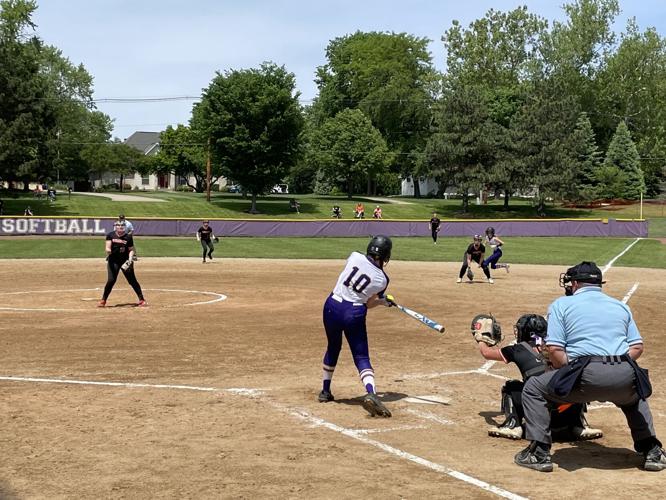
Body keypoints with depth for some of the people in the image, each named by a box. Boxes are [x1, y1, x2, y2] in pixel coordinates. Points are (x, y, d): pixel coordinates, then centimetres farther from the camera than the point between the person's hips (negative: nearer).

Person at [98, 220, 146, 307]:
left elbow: (131, 250, 3)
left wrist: (130, 259, -13)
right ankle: (103, 300, 5)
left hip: (125, 261, 0)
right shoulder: (110, 235, -1)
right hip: (113, 261, 0)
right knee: (111, 280, -9)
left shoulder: (128, 237, -2)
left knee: (132, 280, -1)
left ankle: (141, 300, 5)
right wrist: (108, 251, -31)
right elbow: (108, 247, -8)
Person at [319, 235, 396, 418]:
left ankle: (325, 391, 35)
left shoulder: (355, 257, -3)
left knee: (333, 347, 24)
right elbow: (368, 304, 2)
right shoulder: (382, 279, -6)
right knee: (361, 357, 0)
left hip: (332, 306, 3)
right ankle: (371, 394, -25)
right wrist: (384, 301, 21)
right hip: (355, 314, -3)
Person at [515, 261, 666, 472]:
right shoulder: (621, 306, 24)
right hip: (625, 379, 5)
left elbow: (555, 350, 0)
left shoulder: (562, 304, 11)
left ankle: (539, 453, 9)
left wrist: (570, 376, 13)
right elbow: (637, 347, 17)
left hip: (587, 376, -4)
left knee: (533, 388, 16)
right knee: (634, 395, 40)